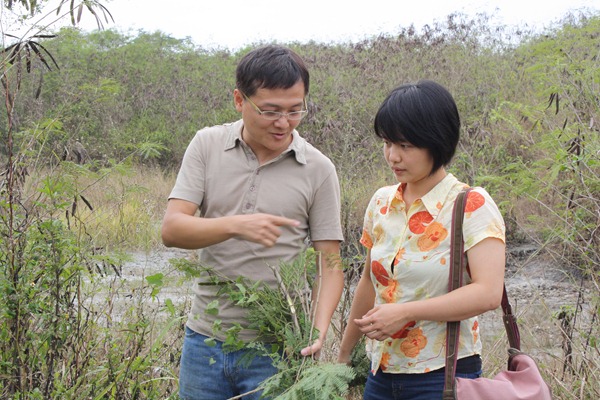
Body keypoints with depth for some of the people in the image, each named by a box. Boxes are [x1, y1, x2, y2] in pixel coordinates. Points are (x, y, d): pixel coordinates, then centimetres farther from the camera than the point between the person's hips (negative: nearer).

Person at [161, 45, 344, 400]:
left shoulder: (318, 169, -4)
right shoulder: (208, 145, 0)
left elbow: (331, 264, -3)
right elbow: (171, 230, -9)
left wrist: (319, 328, -20)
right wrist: (235, 226, -26)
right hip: (205, 339, 2)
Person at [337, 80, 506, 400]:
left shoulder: (472, 206, -12)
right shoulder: (381, 203, 5)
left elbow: (488, 293, -23)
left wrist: (405, 312, -26)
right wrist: (344, 354, 20)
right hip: (381, 373, 5)